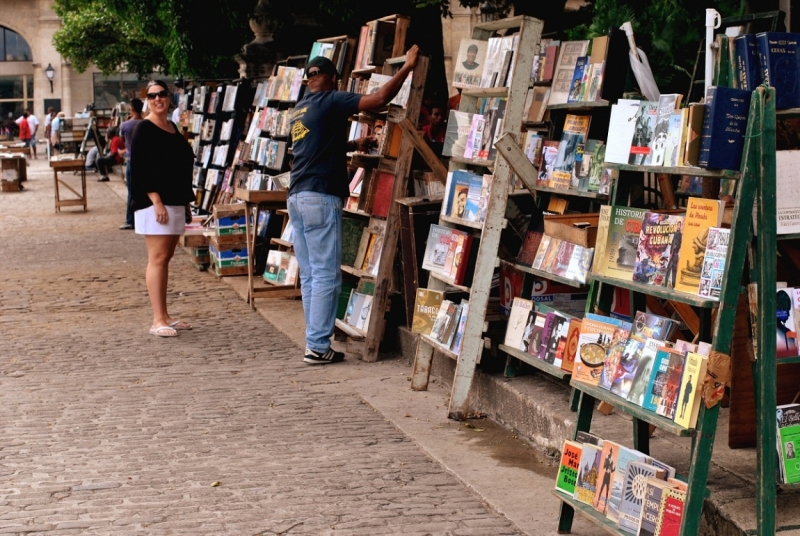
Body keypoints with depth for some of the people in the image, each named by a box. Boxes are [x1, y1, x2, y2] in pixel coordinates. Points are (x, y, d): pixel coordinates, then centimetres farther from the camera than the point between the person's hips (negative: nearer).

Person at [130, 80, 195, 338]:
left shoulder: (172, 128, 16)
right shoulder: (144, 130, -8)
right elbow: (139, 170, -15)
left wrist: (186, 202, 19)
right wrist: (156, 201, -21)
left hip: (175, 203, 8)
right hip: (154, 203, -8)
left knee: (165, 259, 10)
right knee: (158, 259, -10)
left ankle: (164, 317, 14)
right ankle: (158, 320, -10)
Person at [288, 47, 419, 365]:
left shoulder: (299, 110, 19)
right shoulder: (330, 101, -5)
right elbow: (380, 98, -12)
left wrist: (355, 144, 45)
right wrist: (408, 66, -1)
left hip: (297, 197, 9)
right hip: (321, 198, -9)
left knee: (310, 275, 9)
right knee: (326, 275, -6)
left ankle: (315, 341, 12)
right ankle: (317, 347, -7)